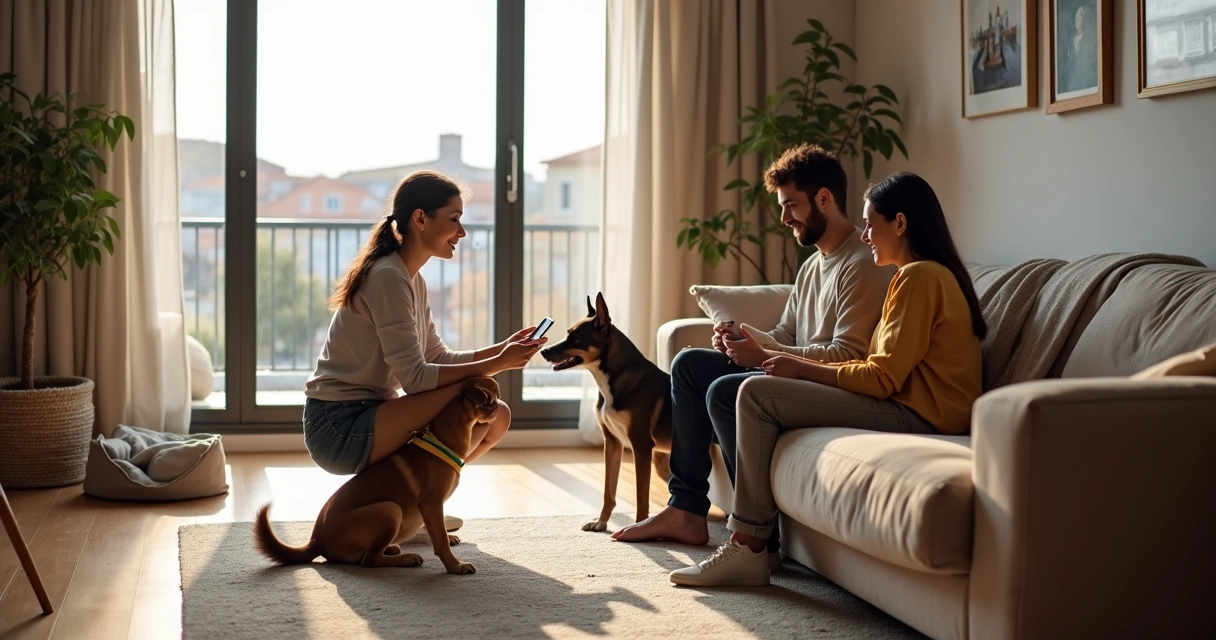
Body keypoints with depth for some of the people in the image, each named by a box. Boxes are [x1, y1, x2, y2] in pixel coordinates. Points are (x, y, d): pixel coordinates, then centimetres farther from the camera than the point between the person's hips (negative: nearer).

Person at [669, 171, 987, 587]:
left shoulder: (919, 276, -12)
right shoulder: (931, 274, 21)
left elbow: (883, 378, -17)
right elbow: (885, 368, 14)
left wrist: (803, 370, -7)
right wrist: (804, 366, 7)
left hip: (915, 414, -11)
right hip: (908, 404, 11)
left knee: (756, 394, -14)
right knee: (761, 393, 11)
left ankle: (748, 547, -12)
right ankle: (747, 540, 2)